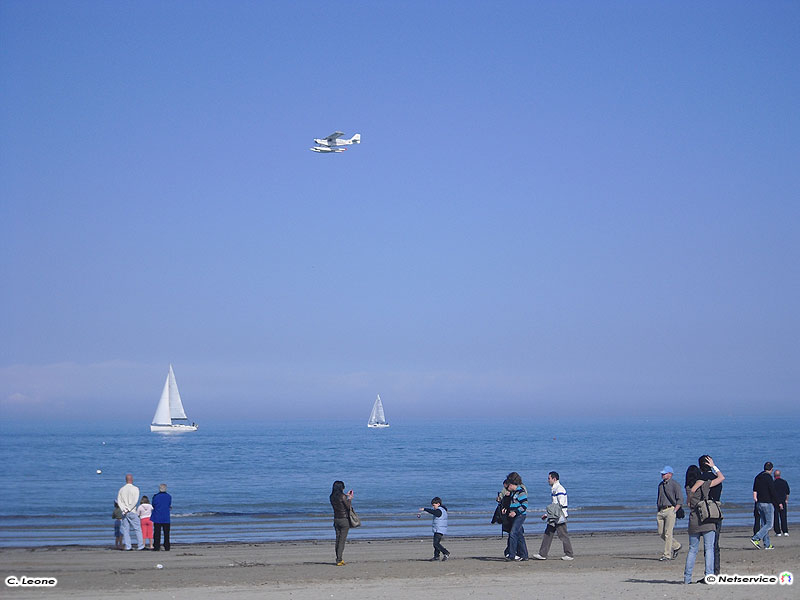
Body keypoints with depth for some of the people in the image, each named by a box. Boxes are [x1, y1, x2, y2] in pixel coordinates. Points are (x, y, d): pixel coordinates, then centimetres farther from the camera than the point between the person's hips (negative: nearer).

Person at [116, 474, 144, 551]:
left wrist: (124, 510, -5)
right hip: (132, 512, -4)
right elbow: (135, 501, -13)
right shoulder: (135, 489, -3)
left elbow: (119, 501, 1)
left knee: (125, 529, 4)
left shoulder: (121, 489, 8)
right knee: (137, 529, 0)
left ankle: (127, 546, -1)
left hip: (124, 513, 4)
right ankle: (140, 546, -3)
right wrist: (129, 509, -10)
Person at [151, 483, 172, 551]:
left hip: (157, 518, -1)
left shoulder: (155, 496, -5)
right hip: (166, 518, 1)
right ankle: (167, 547, 7)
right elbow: (169, 506, 6)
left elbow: (153, 506, 5)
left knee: (157, 533, 2)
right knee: (166, 533, 7)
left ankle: (156, 547, -2)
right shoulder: (169, 497, -1)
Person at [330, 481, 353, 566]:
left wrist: (346, 495, 27)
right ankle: (339, 560, -7)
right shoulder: (342, 496, -16)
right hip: (344, 519, -6)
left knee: (338, 539, 13)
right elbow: (348, 506, -11)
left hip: (336, 519, 6)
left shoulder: (332, 497, 4)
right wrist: (350, 499, 6)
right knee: (342, 540, -4)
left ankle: (339, 559, 17)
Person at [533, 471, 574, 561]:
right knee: (547, 534, 7)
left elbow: (561, 505, -19)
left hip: (559, 517, -10)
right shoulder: (553, 489, 17)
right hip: (553, 517, 10)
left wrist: (558, 516, -20)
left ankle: (569, 555, 4)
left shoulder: (559, 489, -14)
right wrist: (547, 515, 24)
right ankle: (542, 554, 8)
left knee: (563, 536, -4)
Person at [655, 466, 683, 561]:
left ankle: (667, 555, -8)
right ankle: (676, 546, 25)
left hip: (670, 510, -7)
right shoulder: (661, 485, 18)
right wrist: (658, 512, 15)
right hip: (661, 511, 7)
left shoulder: (675, 484, -4)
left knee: (668, 533, -10)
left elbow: (680, 499, -9)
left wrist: (674, 511, -15)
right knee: (661, 533, 6)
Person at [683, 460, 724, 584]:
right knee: (709, 548, -1)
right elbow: (722, 478, 4)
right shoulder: (704, 485, -4)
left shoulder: (688, 488, 7)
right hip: (707, 522, -4)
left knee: (692, 550, 9)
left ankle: (687, 577, 6)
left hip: (693, 522, 4)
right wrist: (713, 466, 14)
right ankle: (709, 575, -8)